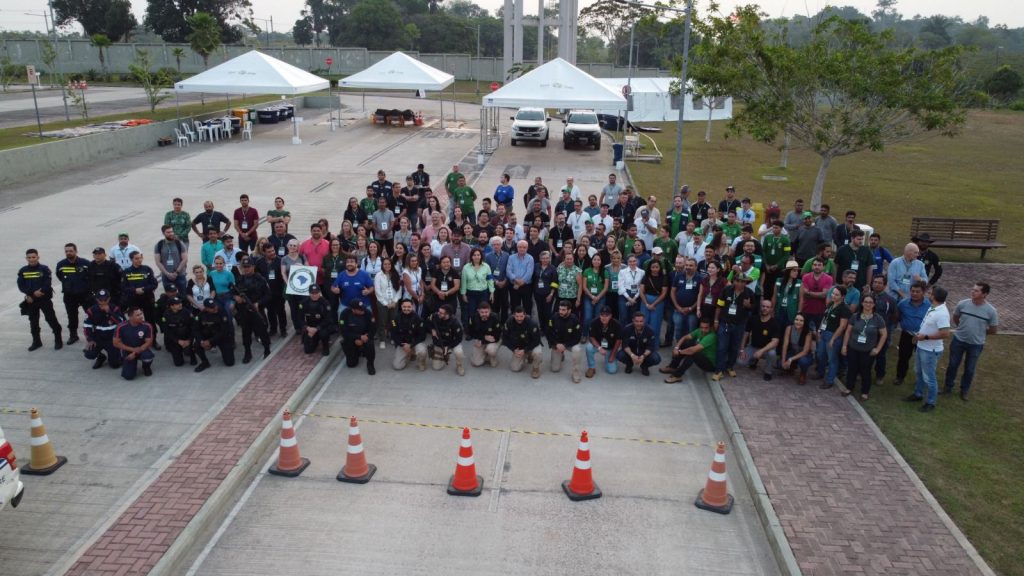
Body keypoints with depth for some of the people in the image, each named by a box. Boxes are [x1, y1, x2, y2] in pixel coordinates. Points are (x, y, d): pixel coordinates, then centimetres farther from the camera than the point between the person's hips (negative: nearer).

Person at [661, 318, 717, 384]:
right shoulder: (699, 331, -6)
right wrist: (676, 347, -20)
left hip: (710, 364, -8)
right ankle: (672, 367, 1)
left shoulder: (711, 336, -31)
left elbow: (693, 350, -36)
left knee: (691, 353, -34)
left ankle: (677, 375, -25)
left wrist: (679, 352, -23)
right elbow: (685, 337, -3)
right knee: (684, 344, -5)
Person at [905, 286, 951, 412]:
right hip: (922, 346, 10)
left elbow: (945, 334, -31)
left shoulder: (942, 314, -28)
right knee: (919, 372, 25)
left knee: (929, 377, 4)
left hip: (931, 350, -10)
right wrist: (919, 334, 7)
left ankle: (930, 403, 19)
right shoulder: (932, 307, 0)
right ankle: (918, 394, 42)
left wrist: (925, 337, -24)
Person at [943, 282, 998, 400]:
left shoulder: (991, 311, -19)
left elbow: (993, 329, -4)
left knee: (969, 369, 14)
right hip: (958, 340, 1)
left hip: (976, 344, -1)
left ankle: (964, 390, 34)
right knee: (953, 365, 15)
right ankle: (948, 386, 34)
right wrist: (962, 329, 8)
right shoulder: (962, 304, -15)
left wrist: (979, 333, 3)